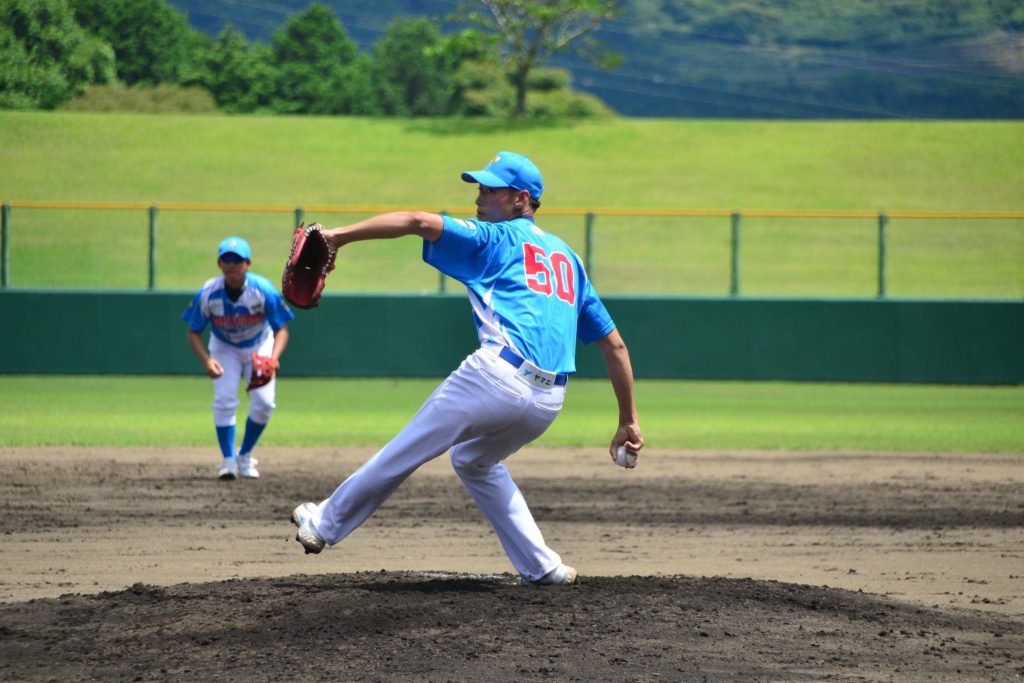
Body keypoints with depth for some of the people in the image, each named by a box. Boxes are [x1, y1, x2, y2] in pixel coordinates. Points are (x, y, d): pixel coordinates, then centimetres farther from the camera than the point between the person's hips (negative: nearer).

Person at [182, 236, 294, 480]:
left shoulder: (264, 291, -29)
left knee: (264, 402, -10)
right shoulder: (208, 294, -26)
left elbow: (281, 329, -22)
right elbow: (194, 333, -15)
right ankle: (228, 460, -6)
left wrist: (273, 359, -41)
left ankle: (245, 455, 11)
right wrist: (206, 360, -33)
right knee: (224, 400, -16)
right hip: (224, 348, 0)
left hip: (259, 346, 0)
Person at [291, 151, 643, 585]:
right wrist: (629, 420, 22)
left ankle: (326, 524, 21)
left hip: (498, 375, -7)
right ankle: (542, 567, 22)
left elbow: (420, 222, -8)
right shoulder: (567, 257, 26)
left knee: (405, 453, 9)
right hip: (549, 401, 7)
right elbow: (614, 343, 22)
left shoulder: (495, 238, 8)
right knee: (475, 461, 30)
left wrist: (339, 236, -11)